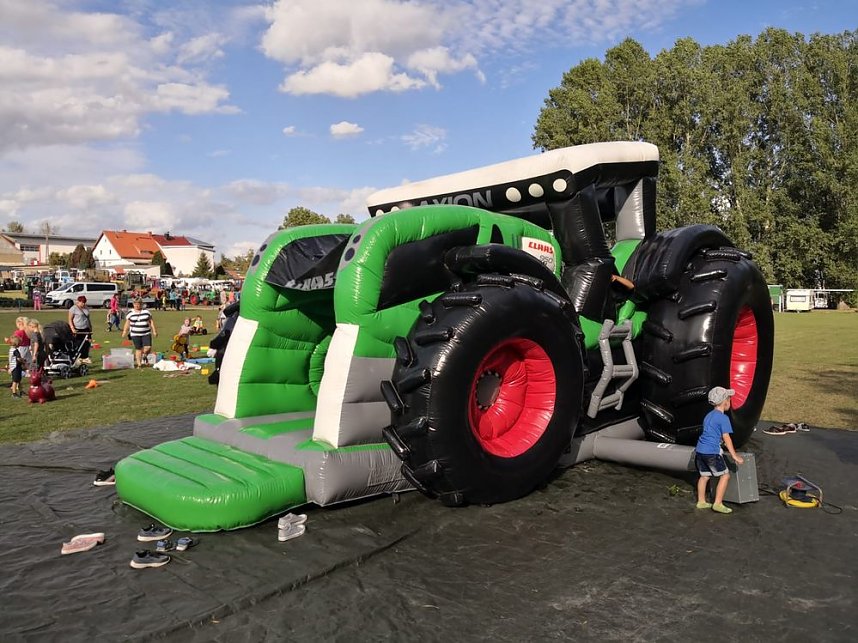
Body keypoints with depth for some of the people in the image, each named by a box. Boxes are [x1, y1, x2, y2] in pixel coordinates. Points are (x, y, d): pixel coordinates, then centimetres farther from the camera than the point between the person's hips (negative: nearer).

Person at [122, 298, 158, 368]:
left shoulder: (146, 311, 5)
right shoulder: (130, 313, 4)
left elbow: (151, 321, 7)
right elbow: (127, 324, 9)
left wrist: (154, 331, 3)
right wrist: (124, 332, 7)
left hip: (146, 333, 0)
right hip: (135, 334, 0)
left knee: (148, 347, -12)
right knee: (138, 349, 0)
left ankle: (145, 356, 21)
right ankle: (139, 364, 10)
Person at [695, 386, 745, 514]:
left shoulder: (708, 415, 17)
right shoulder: (723, 418, -8)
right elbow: (726, 438, -12)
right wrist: (734, 456, -10)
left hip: (699, 450, 8)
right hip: (712, 452, -8)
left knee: (704, 476, 18)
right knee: (725, 475, 3)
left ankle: (701, 502, 23)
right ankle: (718, 503, -1)